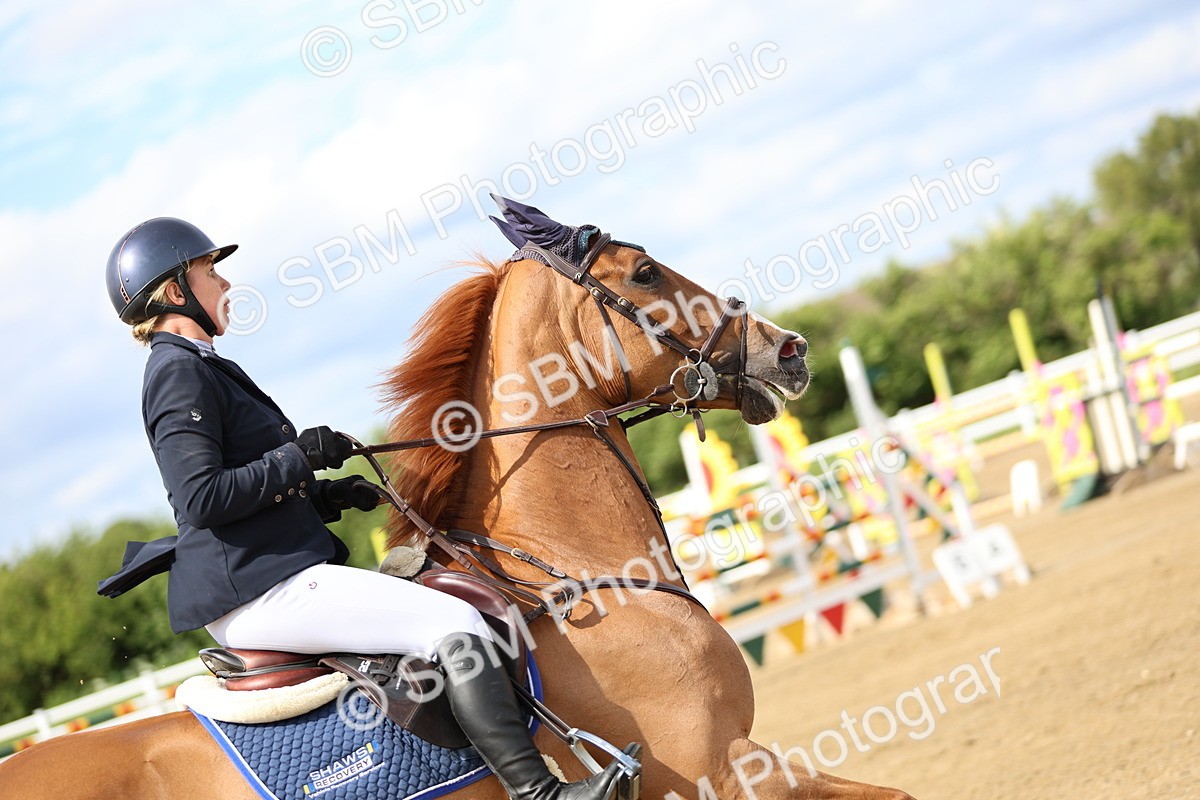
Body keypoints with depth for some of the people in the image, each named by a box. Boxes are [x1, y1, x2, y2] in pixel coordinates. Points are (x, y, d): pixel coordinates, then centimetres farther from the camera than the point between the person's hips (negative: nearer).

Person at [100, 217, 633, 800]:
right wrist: (298, 456, -14)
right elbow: (201, 499, -22)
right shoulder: (178, 372, -10)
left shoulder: (203, 369, 22)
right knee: (454, 623, -19)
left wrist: (328, 496, 10)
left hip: (270, 581, 11)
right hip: (257, 590, -11)